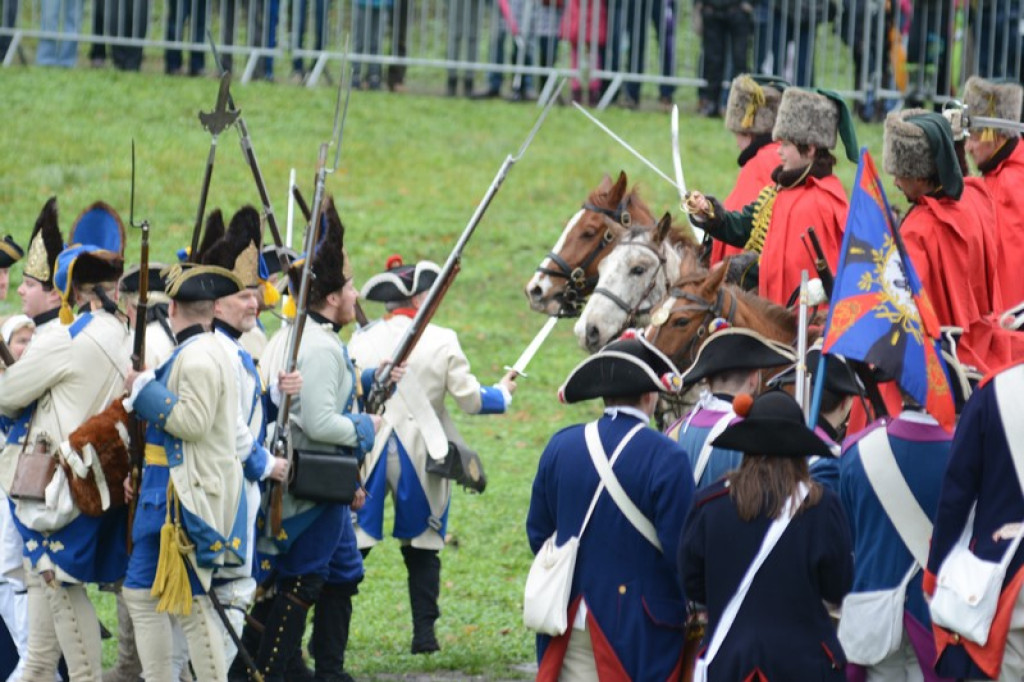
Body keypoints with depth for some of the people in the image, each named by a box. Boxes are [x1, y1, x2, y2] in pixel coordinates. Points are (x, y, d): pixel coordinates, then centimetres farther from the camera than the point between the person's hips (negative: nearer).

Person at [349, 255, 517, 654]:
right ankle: (424, 633, 12)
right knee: (422, 548, 12)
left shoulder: (361, 340, 0)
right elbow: (469, 400, -3)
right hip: (420, 455, -1)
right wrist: (503, 394, 16)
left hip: (367, 453, 1)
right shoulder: (442, 342, -6)